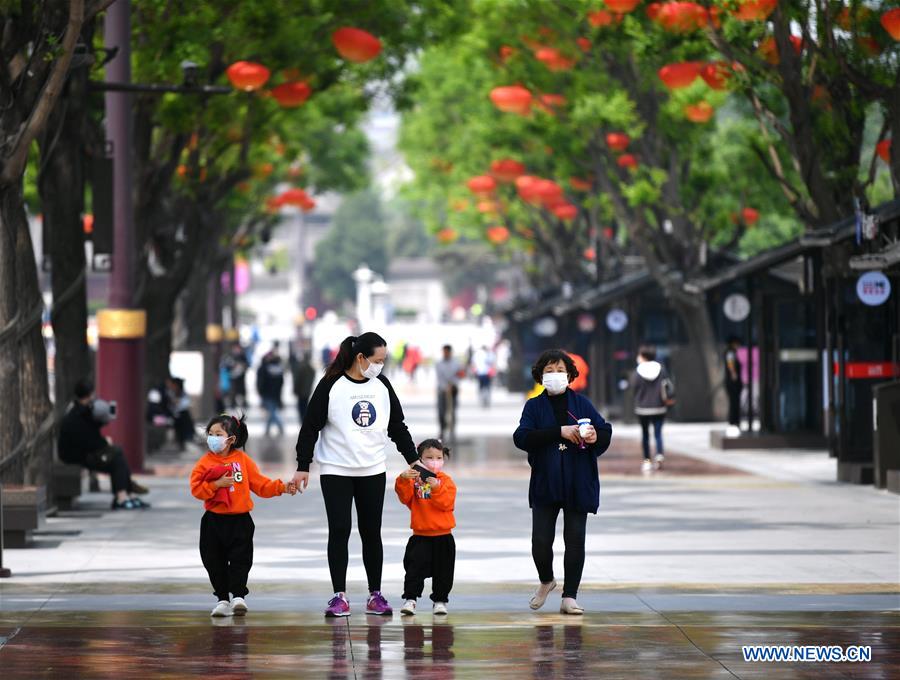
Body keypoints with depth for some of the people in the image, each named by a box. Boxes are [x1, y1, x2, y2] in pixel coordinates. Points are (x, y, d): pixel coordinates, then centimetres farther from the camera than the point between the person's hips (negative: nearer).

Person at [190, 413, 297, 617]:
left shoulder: (243, 460, 1)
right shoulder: (205, 462, -1)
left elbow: (261, 484, 2)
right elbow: (196, 489, -7)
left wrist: (281, 487, -9)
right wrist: (216, 484, -20)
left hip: (240, 521, -1)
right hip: (214, 521, 1)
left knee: (240, 560, -4)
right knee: (215, 563, 4)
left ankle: (238, 596, 0)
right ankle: (222, 599, 14)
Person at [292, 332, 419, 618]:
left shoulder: (382, 385, 4)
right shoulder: (330, 386, -9)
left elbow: (398, 427, 11)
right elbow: (311, 427, -6)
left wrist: (414, 461, 7)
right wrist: (303, 466, -9)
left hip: (373, 472, 4)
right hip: (336, 472, -4)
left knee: (371, 533, 6)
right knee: (339, 531, -5)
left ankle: (375, 595, 12)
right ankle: (339, 597, -1)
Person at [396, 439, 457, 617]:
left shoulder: (446, 481, 0)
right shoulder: (414, 480, 1)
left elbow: (447, 503, -14)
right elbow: (405, 497, -14)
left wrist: (437, 488, -29)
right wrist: (403, 480, -29)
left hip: (442, 536, 0)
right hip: (420, 536, 0)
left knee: (442, 571, 6)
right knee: (414, 568, -6)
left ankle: (440, 600, 18)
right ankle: (410, 599, -1)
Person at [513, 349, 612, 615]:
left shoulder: (581, 403, 5)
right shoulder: (534, 406, 3)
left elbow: (606, 431, 2)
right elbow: (522, 437, -12)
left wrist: (596, 436, -22)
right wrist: (560, 431, -19)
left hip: (578, 484, 0)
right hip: (545, 484, 0)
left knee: (575, 540, 1)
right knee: (541, 541, -3)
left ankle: (569, 597, 10)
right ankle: (546, 580, 27)